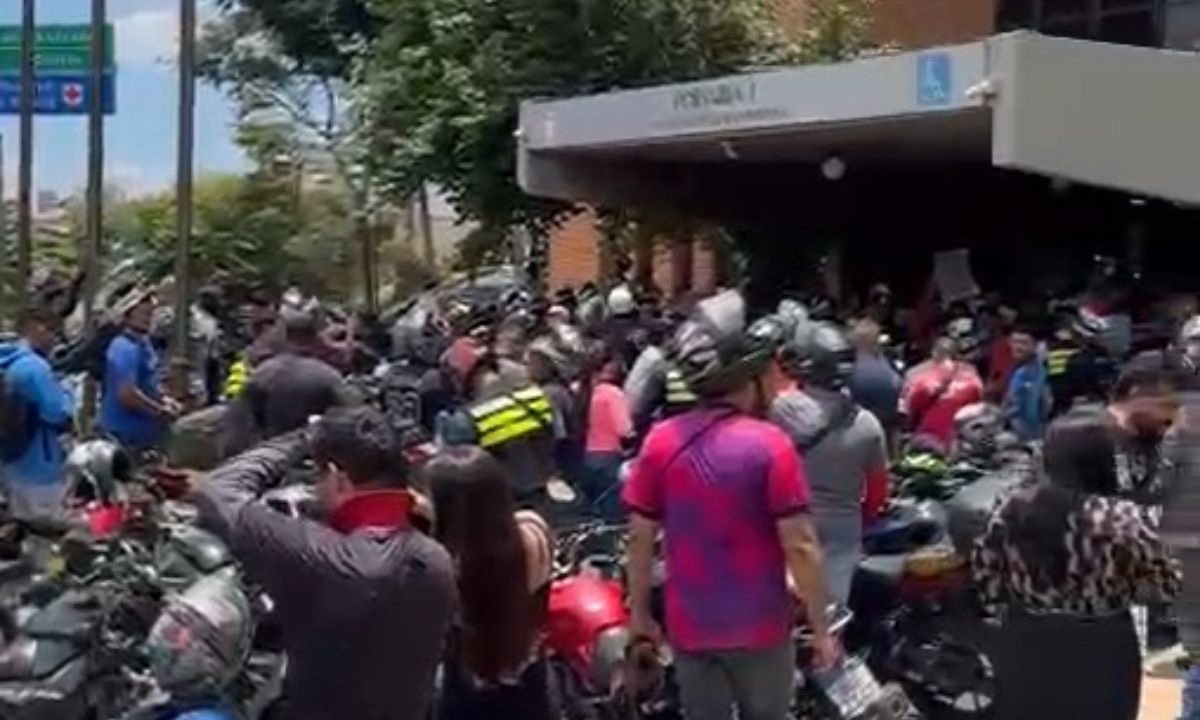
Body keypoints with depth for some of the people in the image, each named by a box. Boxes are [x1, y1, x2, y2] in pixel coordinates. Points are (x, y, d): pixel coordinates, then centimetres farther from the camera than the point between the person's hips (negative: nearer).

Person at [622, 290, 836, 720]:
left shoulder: (660, 441, -4)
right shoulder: (770, 445, -15)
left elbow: (640, 538, 0)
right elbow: (799, 546, -16)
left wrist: (638, 610, 12)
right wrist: (820, 628, -7)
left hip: (688, 625, 3)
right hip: (759, 626, -3)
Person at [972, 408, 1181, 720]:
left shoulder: (1012, 509, -5)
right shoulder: (1121, 518, -17)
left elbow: (985, 575, 4)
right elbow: (1167, 584, -7)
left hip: (1024, 650, 3)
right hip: (1099, 655, -3)